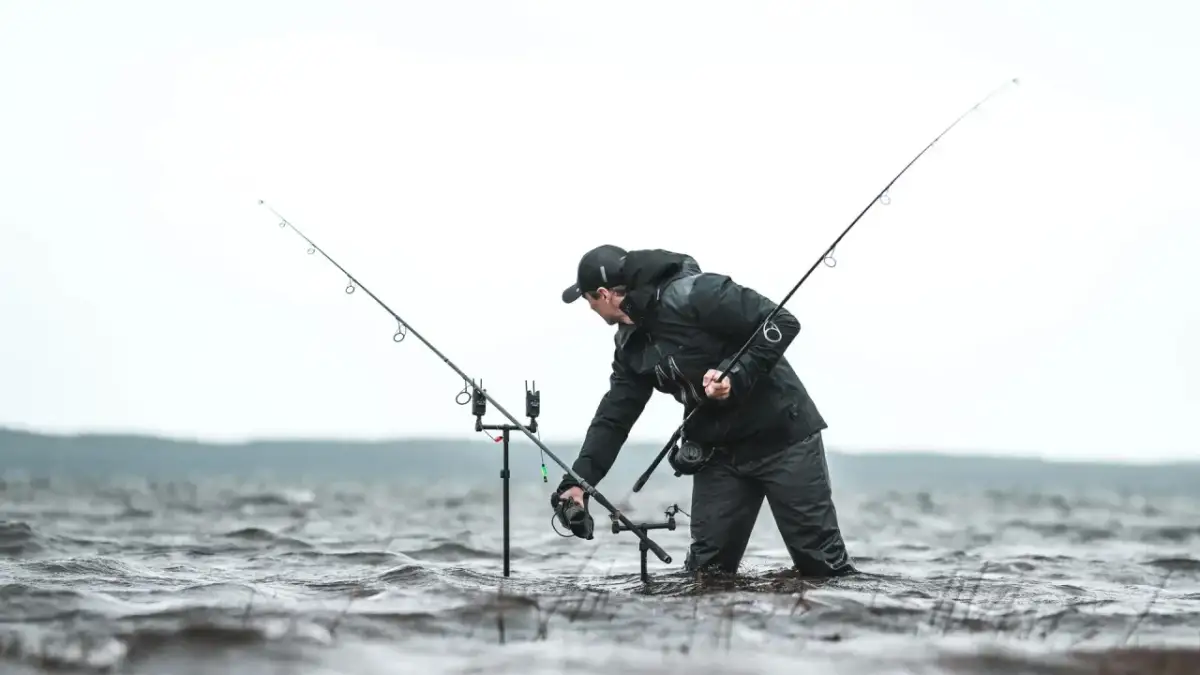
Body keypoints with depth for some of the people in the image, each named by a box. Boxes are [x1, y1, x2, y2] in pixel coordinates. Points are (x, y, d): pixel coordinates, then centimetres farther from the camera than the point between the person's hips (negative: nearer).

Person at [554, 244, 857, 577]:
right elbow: (613, 418, 9)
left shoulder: (692, 293, -20)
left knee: (823, 564, -4)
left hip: (780, 434, -8)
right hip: (717, 450, 8)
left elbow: (782, 323, -21)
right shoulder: (631, 344, 7)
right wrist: (577, 481, -2)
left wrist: (736, 375, -29)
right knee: (706, 569, 1)